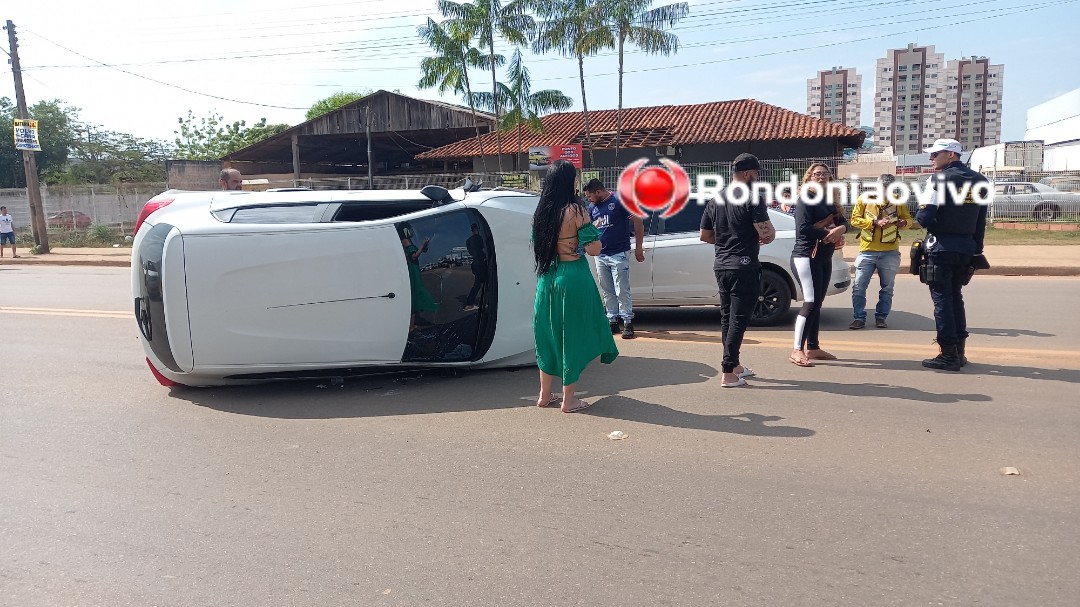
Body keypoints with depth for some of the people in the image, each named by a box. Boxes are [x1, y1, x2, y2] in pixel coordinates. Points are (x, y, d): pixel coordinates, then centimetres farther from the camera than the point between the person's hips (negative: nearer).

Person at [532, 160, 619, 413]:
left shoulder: (541, 212, 4)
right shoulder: (576, 211, -14)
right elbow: (594, 249, -14)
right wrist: (590, 229, 4)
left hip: (547, 278, 6)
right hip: (573, 278, -6)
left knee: (549, 334, 17)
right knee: (572, 335, 5)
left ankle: (545, 395, 27)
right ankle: (568, 400, 14)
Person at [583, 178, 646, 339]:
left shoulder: (619, 201, -8)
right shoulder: (592, 207, 12)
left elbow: (638, 221, -9)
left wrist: (638, 247, -10)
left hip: (618, 255, -6)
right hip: (600, 256, 6)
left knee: (622, 291, -5)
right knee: (607, 292, 10)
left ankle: (628, 323, 2)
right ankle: (612, 321, 18)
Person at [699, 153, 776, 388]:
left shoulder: (716, 200, 10)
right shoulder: (752, 199, -12)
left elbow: (705, 235, 16)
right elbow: (767, 234, -19)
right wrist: (769, 235, 3)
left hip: (721, 267, 7)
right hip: (744, 268, -7)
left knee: (727, 317, 14)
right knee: (739, 319, -3)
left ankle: (734, 365, 25)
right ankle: (728, 373, -3)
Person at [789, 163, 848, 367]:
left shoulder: (830, 201, 17)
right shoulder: (805, 200, -9)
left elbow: (843, 222, 9)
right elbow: (803, 228, -20)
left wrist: (840, 229, -14)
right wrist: (827, 232, -14)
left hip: (825, 257, 9)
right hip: (806, 256, -9)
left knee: (817, 303, 11)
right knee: (811, 302, -14)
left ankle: (813, 348, 17)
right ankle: (797, 350, -13)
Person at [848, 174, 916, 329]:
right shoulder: (864, 199, 0)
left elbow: (909, 220, 10)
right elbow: (854, 220, -6)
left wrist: (904, 222, -14)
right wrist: (875, 222, -17)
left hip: (890, 252, 1)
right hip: (867, 251, -1)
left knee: (887, 288, 8)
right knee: (859, 287, -2)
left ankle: (881, 317, 19)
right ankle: (859, 318, 7)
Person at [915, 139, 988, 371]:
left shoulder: (940, 179, -11)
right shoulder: (979, 181, 10)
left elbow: (924, 217, -18)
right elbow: (981, 221, 11)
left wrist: (920, 216, 4)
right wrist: (977, 249, 16)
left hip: (941, 247, -7)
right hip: (966, 247, 7)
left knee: (942, 299, -1)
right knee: (955, 297, 17)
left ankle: (948, 355, 0)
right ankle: (959, 351, 20)